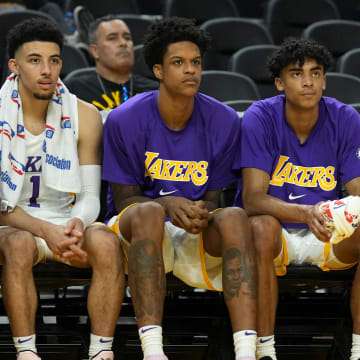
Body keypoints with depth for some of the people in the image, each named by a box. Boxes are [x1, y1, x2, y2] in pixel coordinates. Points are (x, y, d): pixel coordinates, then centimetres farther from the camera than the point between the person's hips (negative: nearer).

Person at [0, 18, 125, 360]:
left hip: (65, 220, 3)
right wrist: (45, 230, -25)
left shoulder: (84, 116, -1)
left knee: (106, 243, -29)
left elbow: (90, 196, -1)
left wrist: (77, 225, -24)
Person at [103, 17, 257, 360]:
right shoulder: (125, 120, -8)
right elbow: (124, 198, -4)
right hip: (136, 230, -2)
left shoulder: (223, 121, -1)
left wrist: (201, 213, -20)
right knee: (149, 213, -36)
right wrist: (169, 205, -24)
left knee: (235, 217, -30)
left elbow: (213, 197, 6)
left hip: (198, 240, 2)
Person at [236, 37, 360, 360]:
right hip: (276, 236, -3)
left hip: (326, 237, 3)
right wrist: (306, 213, -40)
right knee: (263, 227, -37)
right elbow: (253, 199, -21)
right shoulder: (260, 118, -13)